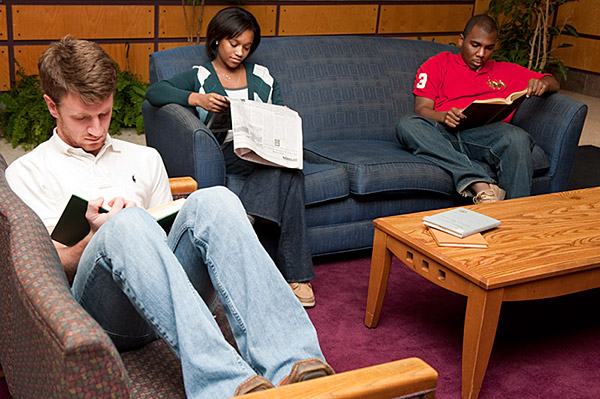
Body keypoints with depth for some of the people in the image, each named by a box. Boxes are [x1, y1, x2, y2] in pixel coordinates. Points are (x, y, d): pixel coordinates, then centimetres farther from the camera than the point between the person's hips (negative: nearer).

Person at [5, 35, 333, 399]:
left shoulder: (145, 159, 28)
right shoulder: (27, 173, 16)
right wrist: (97, 237, -16)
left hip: (163, 300, 3)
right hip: (98, 306, -3)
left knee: (213, 200, -26)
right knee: (128, 223, -36)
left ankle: (291, 363, -42)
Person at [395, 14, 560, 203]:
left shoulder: (506, 71, 30)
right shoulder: (439, 63, 22)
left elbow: (553, 83, 30)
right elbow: (421, 109, 9)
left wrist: (543, 84, 3)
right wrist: (443, 116, -15)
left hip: (487, 133, 1)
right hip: (443, 134, -1)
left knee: (517, 137, -34)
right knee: (407, 124, -34)